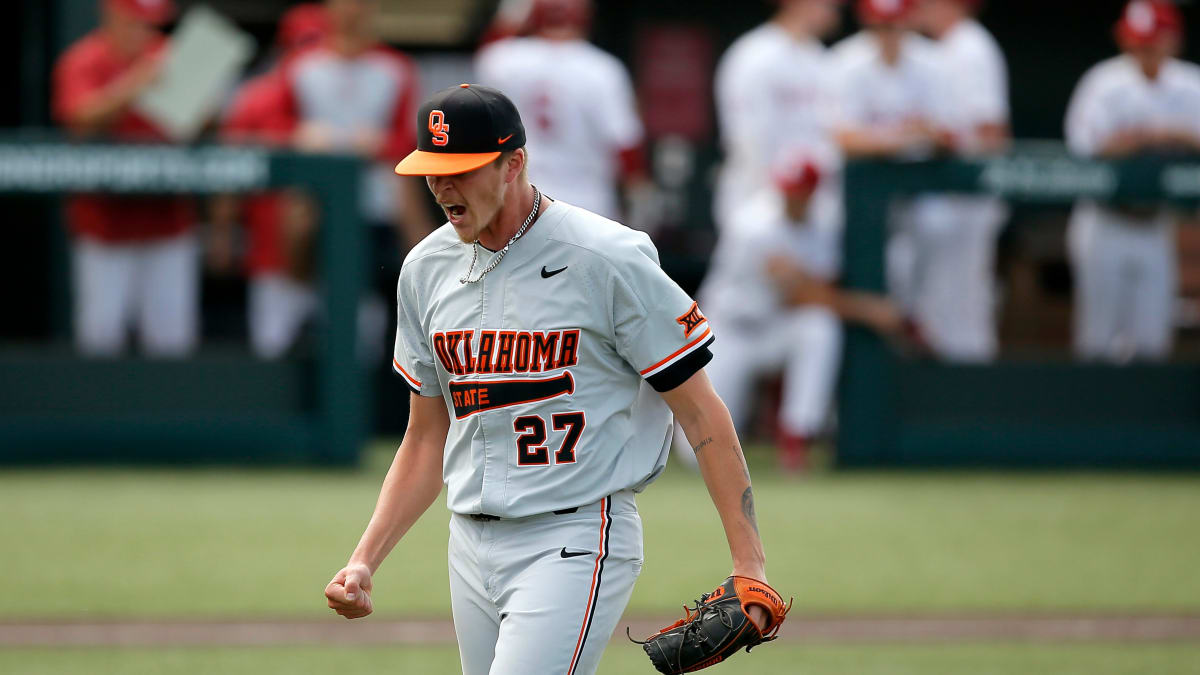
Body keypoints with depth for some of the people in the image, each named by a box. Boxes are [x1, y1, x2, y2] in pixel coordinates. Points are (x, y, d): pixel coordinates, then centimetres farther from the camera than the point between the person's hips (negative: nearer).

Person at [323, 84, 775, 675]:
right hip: (471, 548, 7)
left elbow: (701, 412, -8)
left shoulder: (608, 260, -11)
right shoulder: (426, 269, 9)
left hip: (576, 544, -7)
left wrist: (749, 562, -13)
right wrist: (364, 560, 7)